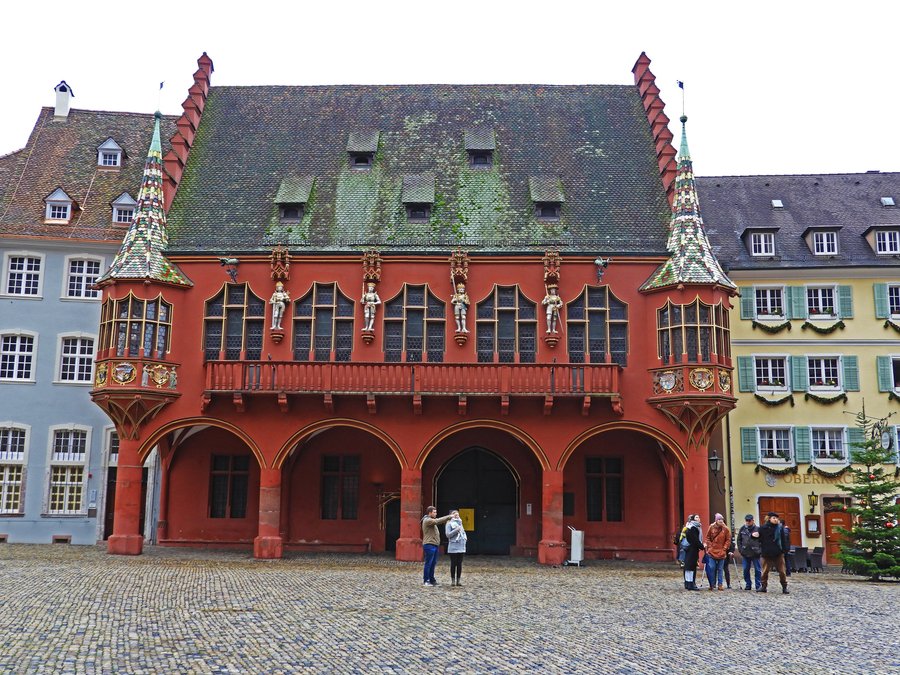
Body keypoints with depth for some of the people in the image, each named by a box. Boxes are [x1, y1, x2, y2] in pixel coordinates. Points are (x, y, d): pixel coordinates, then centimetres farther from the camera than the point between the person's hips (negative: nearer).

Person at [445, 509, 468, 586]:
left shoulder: (460, 523, 17)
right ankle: (452, 581, 7)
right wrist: (456, 530, -17)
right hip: (453, 548, -6)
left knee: (459, 564, 6)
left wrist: (465, 537, 10)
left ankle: (458, 581, 12)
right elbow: (448, 534, -12)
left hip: (461, 547, 6)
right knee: (453, 564, -2)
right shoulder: (449, 524, -3)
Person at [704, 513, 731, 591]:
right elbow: (708, 538, 7)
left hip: (721, 552, 0)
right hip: (712, 551, 0)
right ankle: (712, 584, 10)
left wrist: (724, 548, -6)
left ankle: (720, 584, 15)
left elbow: (728, 540, 3)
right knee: (711, 568, -1)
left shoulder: (726, 529, -2)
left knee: (720, 569, 7)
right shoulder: (711, 527, -1)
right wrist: (709, 546, -2)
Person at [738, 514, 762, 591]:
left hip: (755, 553, -3)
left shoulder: (758, 529, -5)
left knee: (757, 570, 3)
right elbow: (739, 540, 10)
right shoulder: (742, 529, 3)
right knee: (746, 570, 7)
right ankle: (747, 585, 18)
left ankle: (758, 585, 11)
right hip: (745, 553, 3)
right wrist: (741, 550, 2)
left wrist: (760, 551, -9)